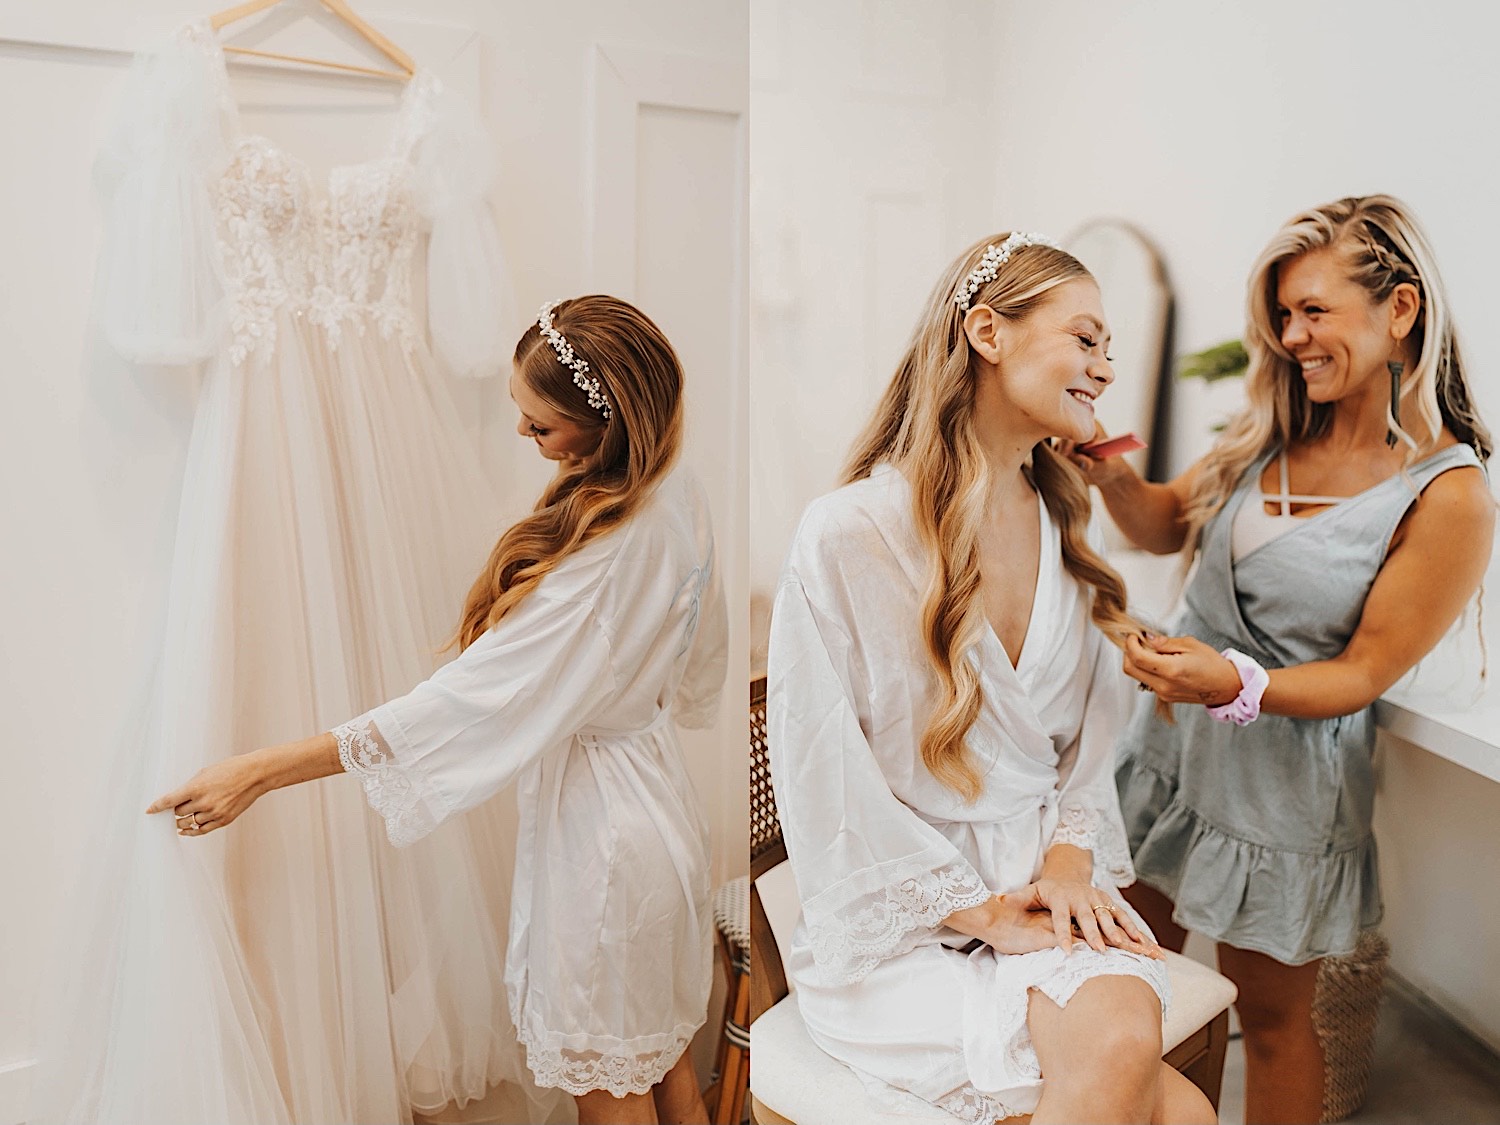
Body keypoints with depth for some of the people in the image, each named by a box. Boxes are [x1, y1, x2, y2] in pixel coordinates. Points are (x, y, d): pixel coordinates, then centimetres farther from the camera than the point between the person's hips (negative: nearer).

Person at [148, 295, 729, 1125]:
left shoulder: (603, 556, -32)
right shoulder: (676, 495, -5)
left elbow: (466, 704, -30)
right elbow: (695, 680, 9)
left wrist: (260, 772, -25)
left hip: (599, 826, -8)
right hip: (657, 799, 8)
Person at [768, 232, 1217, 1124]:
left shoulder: (1071, 527, 9)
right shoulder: (847, 536, -13)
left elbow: (1096, 733, 12)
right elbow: (827, 788, -12)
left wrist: (1071, 857, -4)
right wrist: (978, 913, -12)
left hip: (1045, 890, 5)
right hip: (898, 922, -5)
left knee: (1126, 1033, -24)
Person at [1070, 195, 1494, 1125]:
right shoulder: (1276, 431, 0)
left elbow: (1365, 672, -15)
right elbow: (1172, 524, 7)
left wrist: (1239, 685, -32)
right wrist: (1114, 478, -13)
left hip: (1285, 780, -5)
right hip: (1173, 740, 6)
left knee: (1273, 1015, 16)